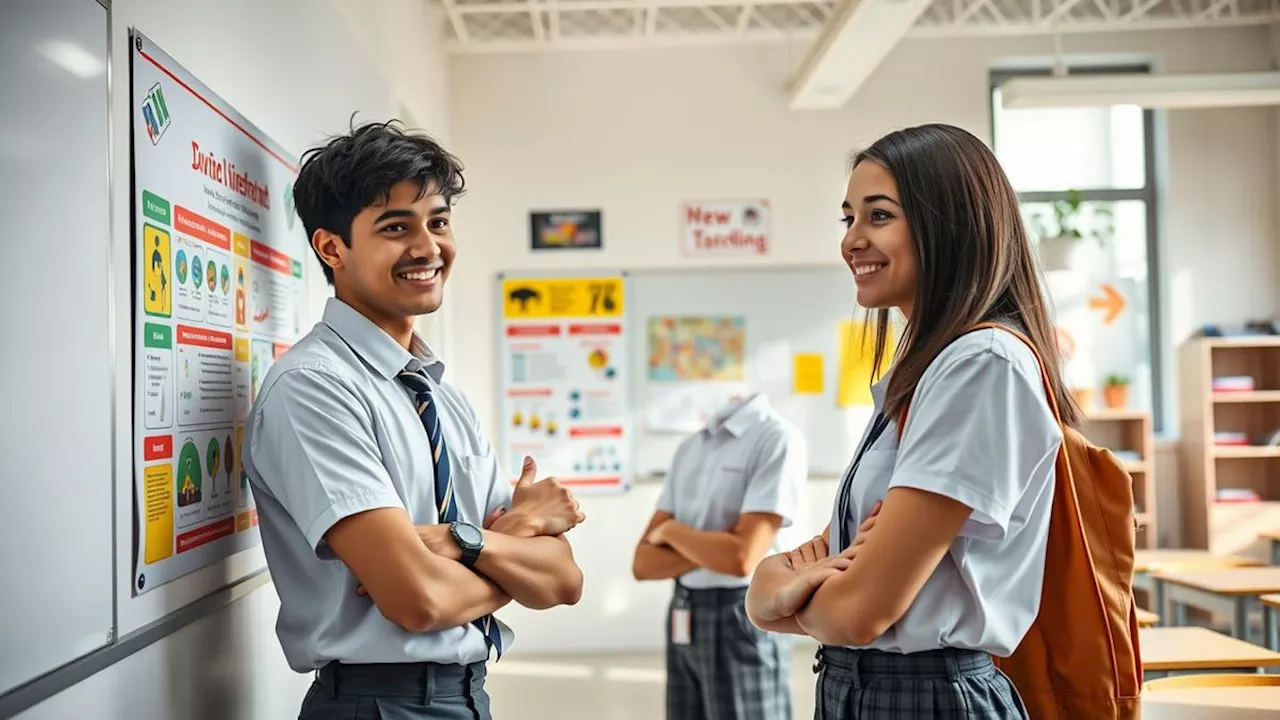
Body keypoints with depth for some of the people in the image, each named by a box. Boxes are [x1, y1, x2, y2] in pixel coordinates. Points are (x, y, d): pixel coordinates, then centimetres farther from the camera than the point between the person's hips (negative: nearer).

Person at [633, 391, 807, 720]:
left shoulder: (777, 436, -12)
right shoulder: (688, 447, 9)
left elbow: (742, 558, -20)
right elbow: (644, 563, 5)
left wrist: (670, 530, -4)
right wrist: (712, 549, -12)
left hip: (741, 620, -6)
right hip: (682, 621, 6)